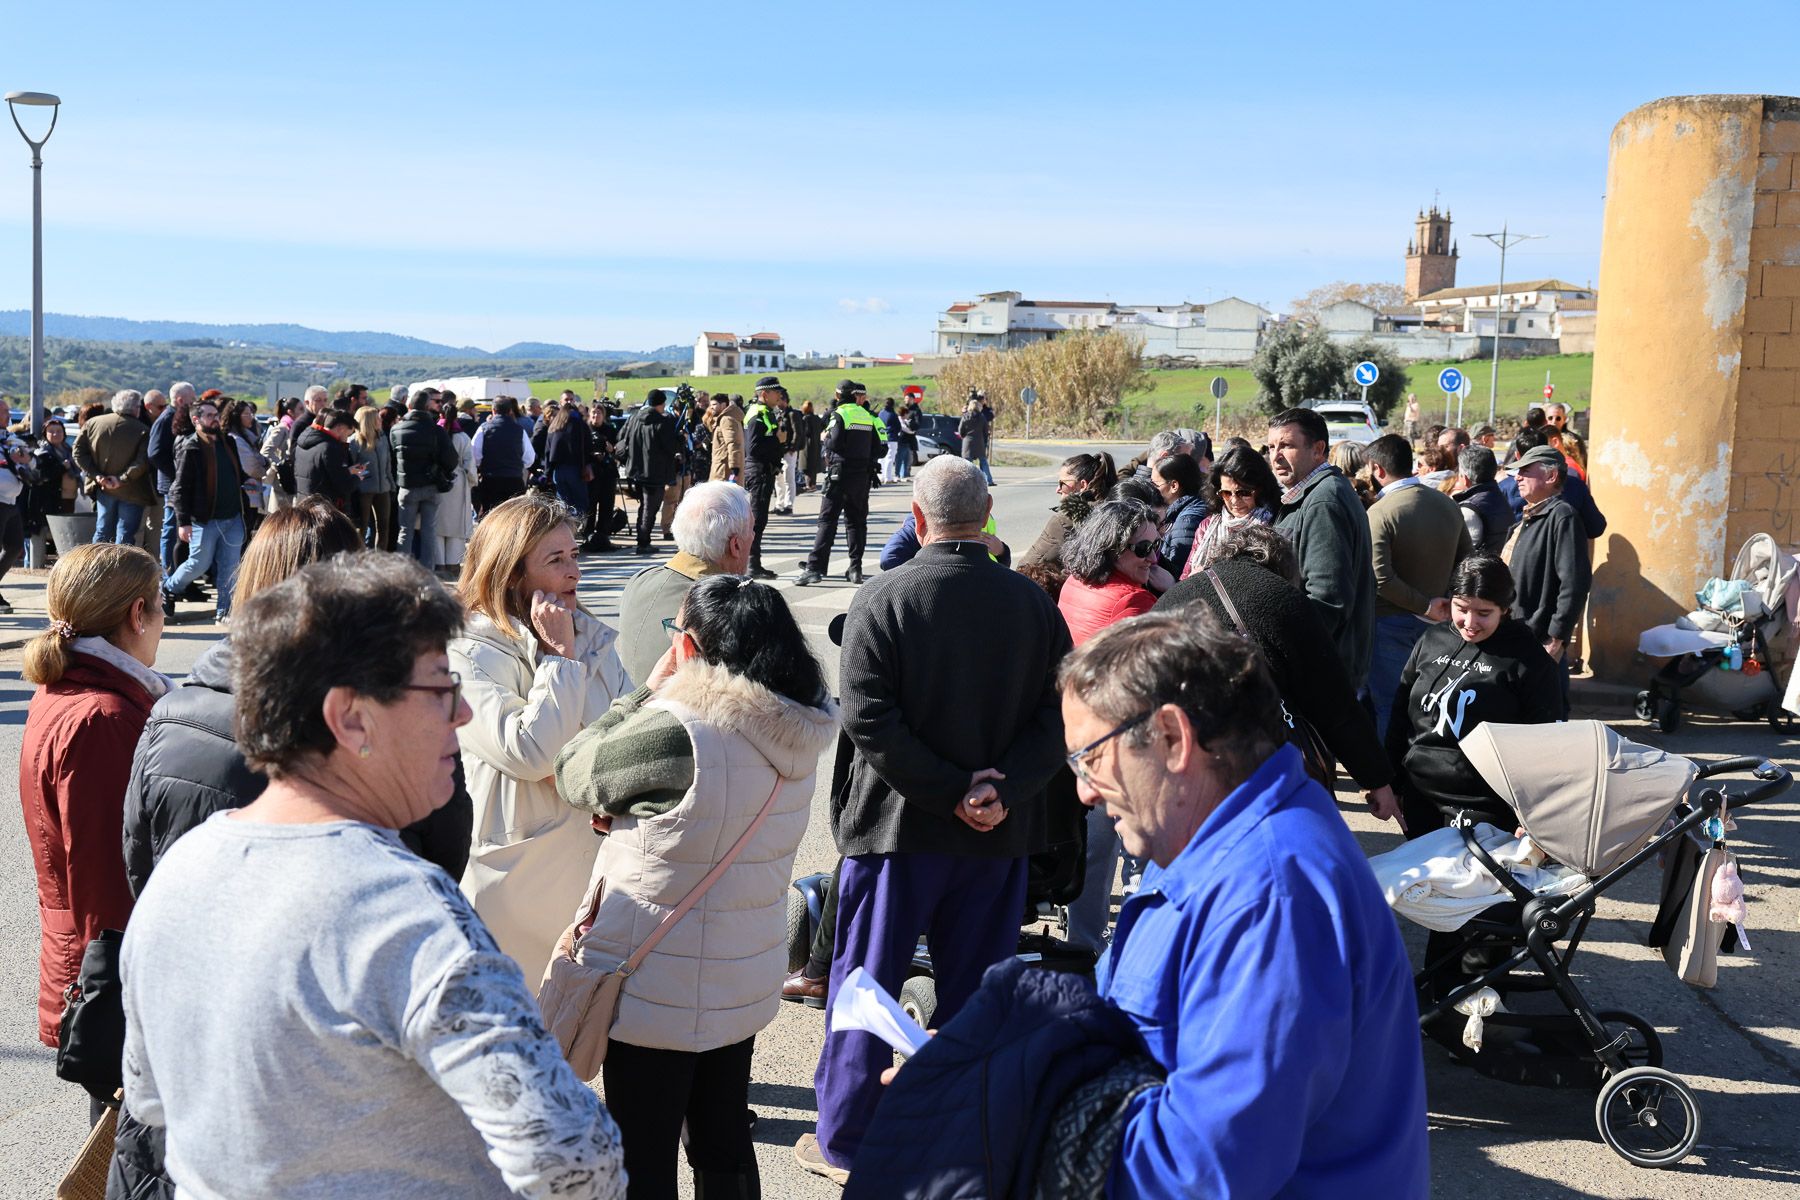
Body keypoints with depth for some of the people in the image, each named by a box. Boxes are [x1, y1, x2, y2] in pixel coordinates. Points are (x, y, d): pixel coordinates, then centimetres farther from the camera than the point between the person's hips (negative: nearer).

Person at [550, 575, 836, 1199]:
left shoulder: (673, 730, -26)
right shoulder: (795, 734, -2)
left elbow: (574, 774, -10)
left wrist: (649, 691, -4)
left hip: (659, 989, -7)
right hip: (746, 982, 7)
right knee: (724, 1147, 22)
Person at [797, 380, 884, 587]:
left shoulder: (839, 415, -9)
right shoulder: (867, 416, 11)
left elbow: (834, 444, -18)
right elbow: (877, 449, 10)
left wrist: (825, 437, 2)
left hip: (840, 474, -5)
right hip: (862, 476, 5)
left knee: (827, 521, -6)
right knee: (856, 521, 12)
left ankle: (815, 568, -12)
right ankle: (855, 568, 10)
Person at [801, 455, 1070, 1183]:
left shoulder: (883, 601, -10)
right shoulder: (1034, 604, -1)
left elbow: (870, 721, -17)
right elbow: (1056, 720, -7)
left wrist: (952, 791, -14)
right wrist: (1004, 790, -13)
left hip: (897, 827, -2)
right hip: (1000, 834, 3)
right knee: (974, 995, 14)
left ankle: (844, 1143, 20)